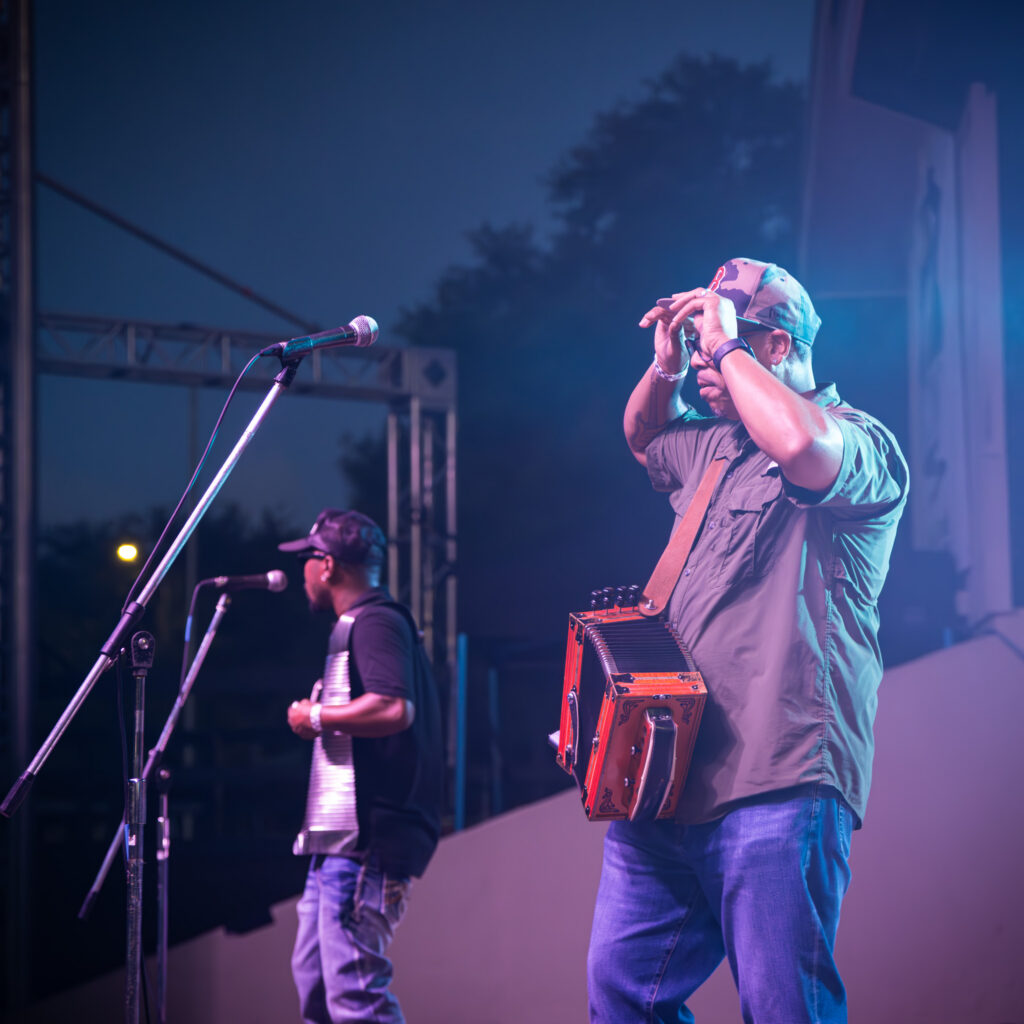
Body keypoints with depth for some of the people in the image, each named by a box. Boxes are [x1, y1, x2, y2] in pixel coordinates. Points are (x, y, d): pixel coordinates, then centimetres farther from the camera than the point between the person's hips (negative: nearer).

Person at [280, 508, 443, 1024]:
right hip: (341, 839, 11)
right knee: (312, 976, 16)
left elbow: (394, 709, -26)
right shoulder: (358, 626, 24)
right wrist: (319, 716, 22)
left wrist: (315, 716, -15)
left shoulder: (374, 622, -10)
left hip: (364, 840, -11)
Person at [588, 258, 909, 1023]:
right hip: (664, 783, 8)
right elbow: (642, 438, 44)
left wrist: (724, 345, -12)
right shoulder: (714, 446, 22)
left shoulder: (859, 442, -3)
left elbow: (802, 446, -27)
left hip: (776, 788, -8)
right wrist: (666, 365, 22)